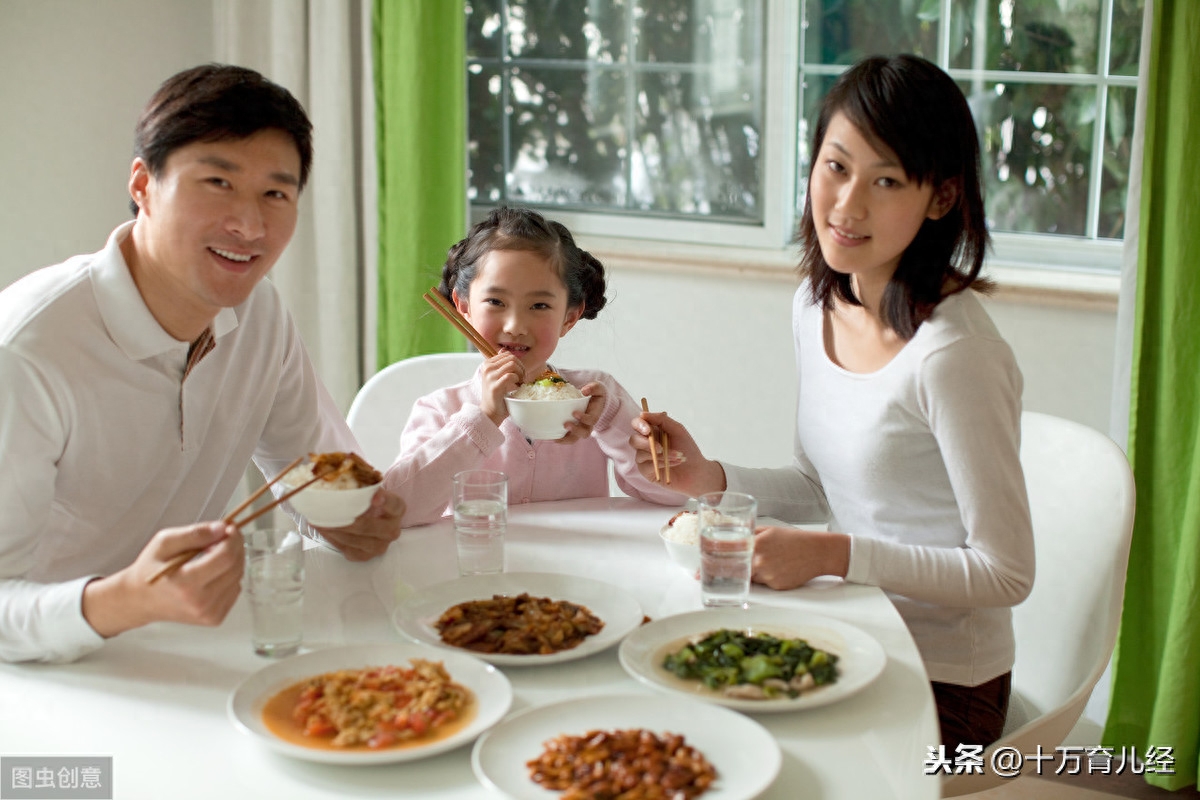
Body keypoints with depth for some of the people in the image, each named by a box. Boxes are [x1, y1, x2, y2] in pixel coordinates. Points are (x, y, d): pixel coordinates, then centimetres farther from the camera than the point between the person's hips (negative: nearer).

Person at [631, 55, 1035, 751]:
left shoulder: (954, 355, -25)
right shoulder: (816, 306, 0)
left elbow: (1005, 574, -18)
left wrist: (833, 556, -24)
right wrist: (709, 479, -3)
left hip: (941, 685, -7)